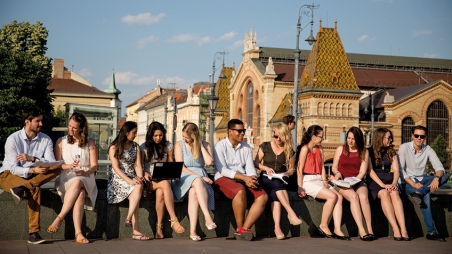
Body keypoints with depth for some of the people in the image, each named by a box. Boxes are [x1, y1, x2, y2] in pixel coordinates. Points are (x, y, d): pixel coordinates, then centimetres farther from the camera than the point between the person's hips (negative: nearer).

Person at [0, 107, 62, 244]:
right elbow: (13, 168, -19)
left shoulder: (46, 140, -2)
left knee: (58, 168, -27)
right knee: (35, 190, -38)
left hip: (31, 177, 5)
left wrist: (32, 158, -31)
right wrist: (33, 170, -36)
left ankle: (21, 189, -37)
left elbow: (52, 163, -15)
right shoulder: (13, 139, -13)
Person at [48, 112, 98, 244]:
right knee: (80, 194, -36)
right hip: (66, 178, 0)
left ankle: (59, 219, -39)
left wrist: (86, 172, -17)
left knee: (77, 182, -39)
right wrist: (69, 166, -15)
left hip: (86, 178, 0)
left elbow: (94, 166, 6)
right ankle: (78, 233, -43)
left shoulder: (90, 142, 13)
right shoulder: (61, 141, 13)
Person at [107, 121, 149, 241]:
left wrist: (140, 178, -15)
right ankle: (136, 230, -35)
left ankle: (129, 218, -37)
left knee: (139, 187, -32)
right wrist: (129, 181, -22)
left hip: (133, 178, 5)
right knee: (137, 189, -32)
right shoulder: (114, 147, 1)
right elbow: (116, 168, -9)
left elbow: (138, 165, 7)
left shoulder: (135, 147, 17)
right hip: (118, 179, -4)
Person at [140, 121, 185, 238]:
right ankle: (174, 220, -43)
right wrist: (145, 174, -15)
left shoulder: (168, 146, 13)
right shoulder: (144, 147, 7)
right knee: (165, 184, -37)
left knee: (160, 192, -37)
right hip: (149, 181, -2)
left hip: (164, 179, 2)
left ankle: (159, 227, -31)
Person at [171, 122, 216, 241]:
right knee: (197, 181, -38)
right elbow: (181, 168, -5)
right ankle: (208, 217, -48)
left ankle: (193, 231, -42)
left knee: (194, 192, -35)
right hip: (184, 177, -1)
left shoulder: (205, 145, 8)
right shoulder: (179, 145, 4)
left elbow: (209, 162, -11)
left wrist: (201, 146, -6)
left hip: (201, 177, 1)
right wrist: (199, 177, -14)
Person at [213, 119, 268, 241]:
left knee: (263, 196, -21)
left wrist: (252, 179, -16)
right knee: (240, 191, -38)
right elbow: (222, 169, -12)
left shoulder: (246, 147, 16)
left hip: (244, 180, 6)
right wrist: (244, 177, -21)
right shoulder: (220, 146, 0)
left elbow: (250, 168, 9)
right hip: (224, 179, -5)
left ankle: (245, 228, -26)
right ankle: (240, 228, -24)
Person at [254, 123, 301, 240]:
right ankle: (291, 213, -50)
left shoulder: (289, 150, 10)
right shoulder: (265, 146, 8)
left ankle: (277, 227, -48)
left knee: (275, 195, -36)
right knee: (277, 183, -39)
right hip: (266, 179, -1)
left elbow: (291, 169, 14)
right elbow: (256, 163, 9)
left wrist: (284, 174, -7)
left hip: (281, 181, 1)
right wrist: (266, 168, -9)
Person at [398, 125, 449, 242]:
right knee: (426, 196, -35)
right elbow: (400, 170, -14)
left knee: (444, 176, -23)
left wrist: (436, 178, -33)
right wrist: (413, 184, -27)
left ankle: (419, 193, -40)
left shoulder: (428, 150, 2)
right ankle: (431, 231, -35)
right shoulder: (404, 147, -7)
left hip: (423, 180, 5)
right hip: (408, 182, -5)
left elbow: (439, 168, -9)